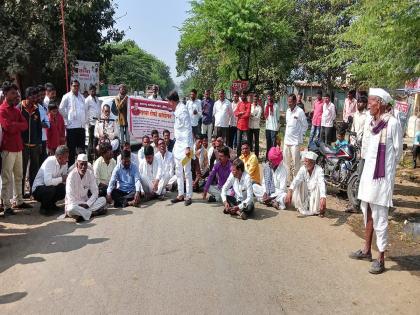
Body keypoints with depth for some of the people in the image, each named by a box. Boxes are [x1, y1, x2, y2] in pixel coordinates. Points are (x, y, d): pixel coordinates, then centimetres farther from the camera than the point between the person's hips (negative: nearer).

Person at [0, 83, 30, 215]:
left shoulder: (16, 110, 15)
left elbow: (25, 125, 4)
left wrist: (14, 126, -10)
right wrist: (19, 125, -4)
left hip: (18, 147, 8)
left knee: (18, 176, 14)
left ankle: (19, 201, 23)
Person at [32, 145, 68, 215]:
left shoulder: (64, 163, -4)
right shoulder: (50, 161, -26)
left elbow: (64, 180, 3)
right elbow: (48, 181, -37)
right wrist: (61, 178, -25)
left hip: (52, 187, 7)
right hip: (38, 189, -7)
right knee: (51, 189, -36)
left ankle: (51, 204, 11)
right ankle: (44, 208, -7)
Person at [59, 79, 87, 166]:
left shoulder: (82, 97, 14)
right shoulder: (67, 97, -2)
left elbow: (85, 109, 21)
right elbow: (61, 109, -2)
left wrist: (85, 120, 11)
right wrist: (66, 121, -4)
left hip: (82, 126, 5)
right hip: (71, 126, -5)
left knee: (82, 147, 10)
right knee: (71, 148, 0)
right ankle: (71, 165, 8)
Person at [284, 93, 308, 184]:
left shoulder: (300, 111, -11)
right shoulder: (288, 111, 10)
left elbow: (305, 125, -5)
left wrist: (300, 135, -3)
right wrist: (287, 133, 13)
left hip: (295, 141, -7)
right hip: (287, 140, 7)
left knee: (295, 163, -3)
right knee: (287, 162, 13)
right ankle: (288, 179, 25)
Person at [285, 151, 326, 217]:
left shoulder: (319, 170, -24)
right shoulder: (303, 168, -15)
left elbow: (321, 183, -40)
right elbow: (296, 179, -32)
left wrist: (323, 198, -58)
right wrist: (290, 191, -50)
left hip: (316, 195, -3)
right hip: (305, 194, 3)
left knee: (318, 185, -32)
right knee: (299, 183, -23)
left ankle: (318, 210, -11)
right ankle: (301, 207, -2)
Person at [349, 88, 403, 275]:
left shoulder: (392, 123, -14)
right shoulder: (371, 122, 8)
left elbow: (398, 151, -6)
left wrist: (387, 168, 4)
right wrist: (370, 167, 11)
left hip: (382, 176, -8)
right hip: (368, 173, 8)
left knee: (379, 217, -2)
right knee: (367, 213, 16)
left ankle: (380, 259, 9)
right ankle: (367, 250, 31)